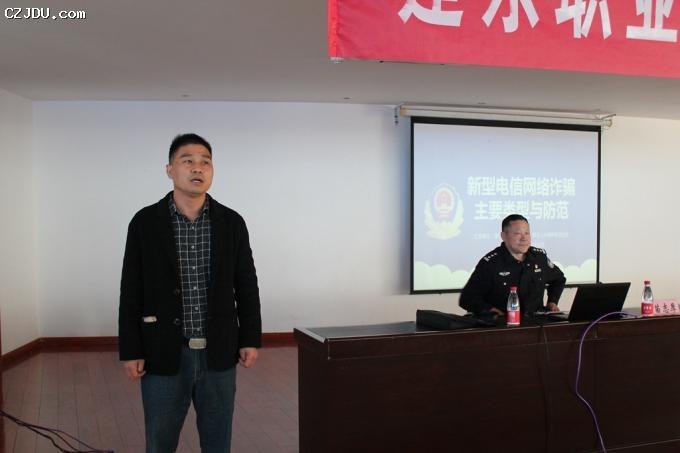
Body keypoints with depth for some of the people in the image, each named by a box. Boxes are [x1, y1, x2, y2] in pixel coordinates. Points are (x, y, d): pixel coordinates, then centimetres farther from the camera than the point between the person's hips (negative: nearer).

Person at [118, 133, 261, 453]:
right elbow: (131, 292, -2)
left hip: (219, 353, 1)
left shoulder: (232, 222, 0)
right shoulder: (145, 222, -4)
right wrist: (130, 351, -5)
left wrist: (251, 339, 1)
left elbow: (247, 285, 5)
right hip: (164, 353, -1)